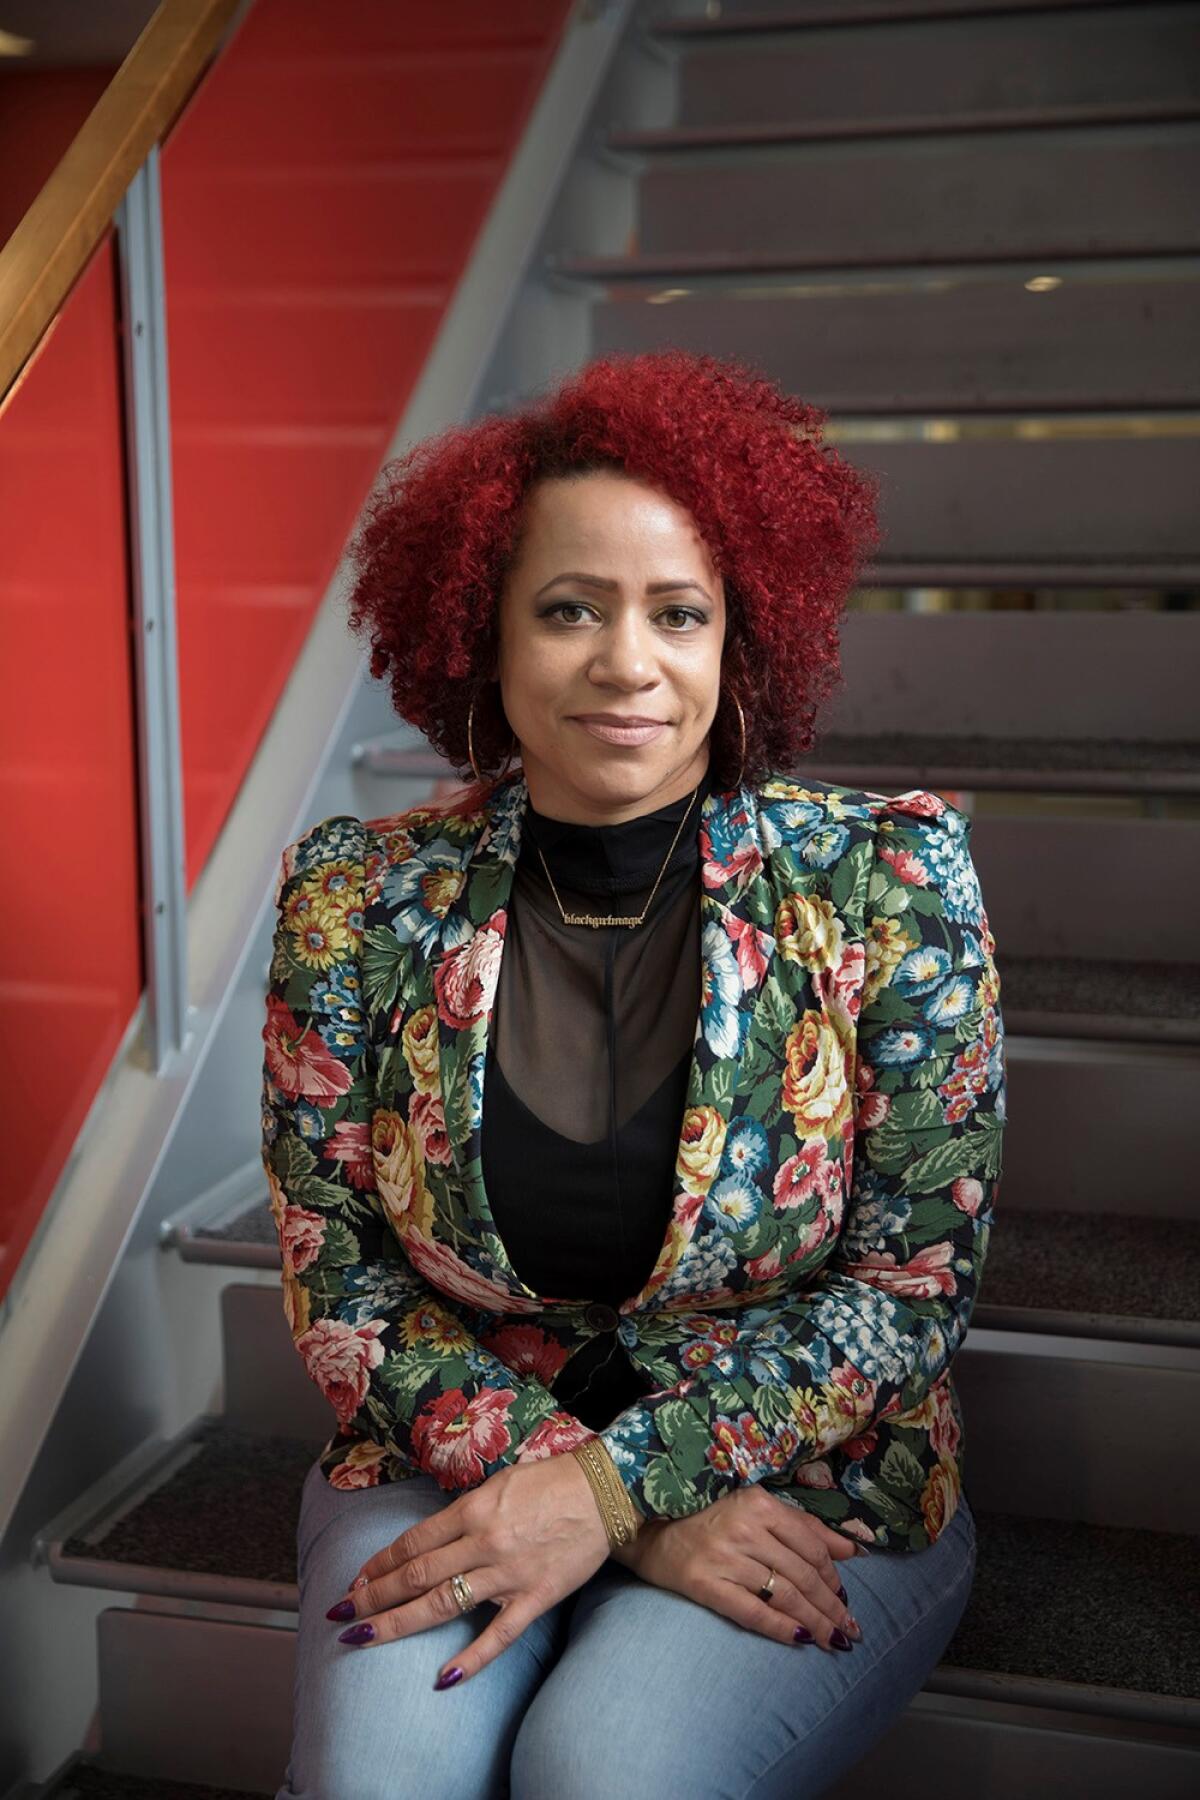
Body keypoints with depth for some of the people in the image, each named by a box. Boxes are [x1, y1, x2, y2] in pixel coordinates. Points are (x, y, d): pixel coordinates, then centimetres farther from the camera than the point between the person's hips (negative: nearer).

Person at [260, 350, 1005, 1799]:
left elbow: (913, 1279, -8)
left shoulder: (887, 877, -10)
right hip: (447, 1464, 2)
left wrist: (612, 1484, -18)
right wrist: (654, 1519, -14)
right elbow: (337, 1285, -4)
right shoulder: (357, 902, -7)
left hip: (810, 1485, -1)